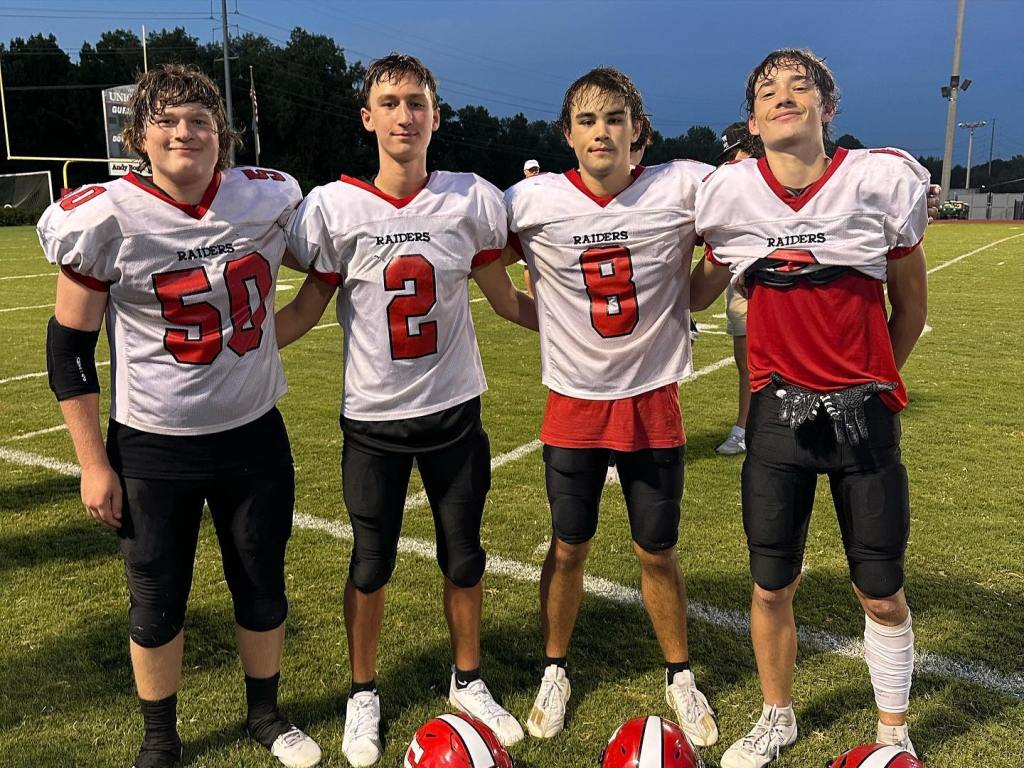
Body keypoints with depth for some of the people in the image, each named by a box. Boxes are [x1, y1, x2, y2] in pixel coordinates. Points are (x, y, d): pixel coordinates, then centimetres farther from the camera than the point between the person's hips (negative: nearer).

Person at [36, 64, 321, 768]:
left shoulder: (268, 200, -5)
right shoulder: (106, 218, -12)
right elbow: (69, 348, -6)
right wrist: (93, 463, -5)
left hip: (254, 437, 3)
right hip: (152, 449, -2)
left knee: (263, 588, 15)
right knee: (157, 603, 11)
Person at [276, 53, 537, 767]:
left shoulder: (471, 200, -6)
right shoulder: (334, 207, -9)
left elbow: (507, 301, 5)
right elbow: (307, 311, -1)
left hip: (455, 411, 1)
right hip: (373, 419, -1)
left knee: (465, 559, 14)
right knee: (371, 566, 12)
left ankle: (469, 683, 38)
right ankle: (363, 695, 35)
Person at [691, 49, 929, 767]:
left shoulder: (882, 180, -8)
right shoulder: (731, 193, -6)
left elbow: (910, 308, 5)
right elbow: (698, 294, 10)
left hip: (863, 415, -1)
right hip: (779, 412, 1)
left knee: (882, 594, 9)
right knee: (772, 586, 10)